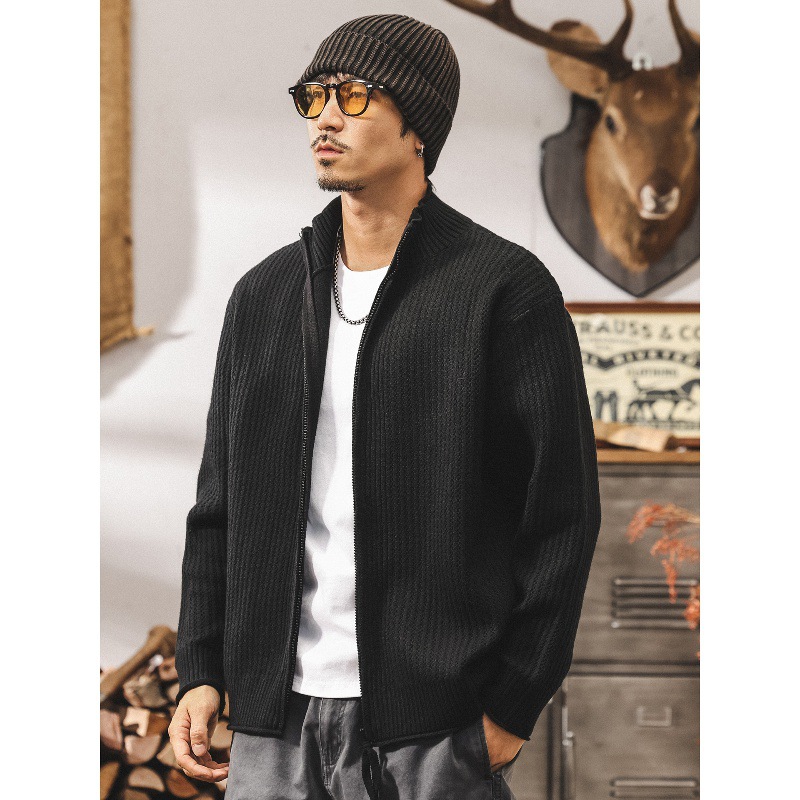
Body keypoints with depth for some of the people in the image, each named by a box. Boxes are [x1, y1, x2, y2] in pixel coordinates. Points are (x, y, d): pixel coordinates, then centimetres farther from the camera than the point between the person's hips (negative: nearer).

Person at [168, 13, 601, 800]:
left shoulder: (506, 290, -3)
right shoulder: (264, 294, 12)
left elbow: (562, 512, -4)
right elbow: (220, 503, 16)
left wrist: (515, 703, -8)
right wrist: (201, 672, 7)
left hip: (435, 732, -4)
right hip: (274, 722, 5)